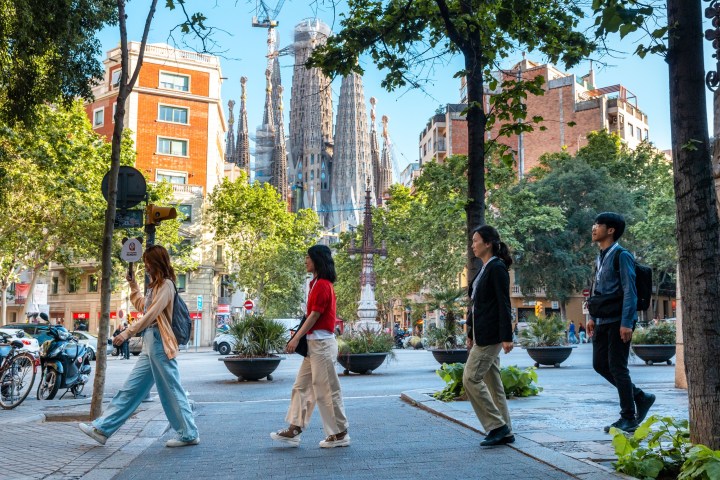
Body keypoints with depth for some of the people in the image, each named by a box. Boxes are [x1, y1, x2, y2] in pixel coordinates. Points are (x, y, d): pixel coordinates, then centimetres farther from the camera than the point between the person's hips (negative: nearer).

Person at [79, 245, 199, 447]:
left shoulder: (166, 284, -10)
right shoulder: (156, 286, 20)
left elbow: (151, 314, -19)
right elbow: (142, 306, 33)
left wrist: (127, 333, -22)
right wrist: (133, 285, 27)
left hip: (159, 344, -10)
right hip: (150, 345, 10)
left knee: (171, 391, -3)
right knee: (130, 389, 9)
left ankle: (189, 434, 6)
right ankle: (102, 429, 12)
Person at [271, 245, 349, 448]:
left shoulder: (322, 285, -15)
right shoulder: (317, 283, 15)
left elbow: (314, 316, -17)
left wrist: (296, 338, -15)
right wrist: (299, 334, 10)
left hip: (322, 343, -10)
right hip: (314, 343, 10)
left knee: (326, 390, -2)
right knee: (301, 386, 10)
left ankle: (340, 434, 8)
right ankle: (294, 431, 14)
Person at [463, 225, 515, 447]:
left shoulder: (497, 267, -12)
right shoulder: (484, 269, 16)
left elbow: (504, 303, -17)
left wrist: (507, 337, -20)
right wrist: (471, 334, 21)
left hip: (490, 334, -10)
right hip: (482, 334, 10)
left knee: (471, 378, -10)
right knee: (492, 382, 11)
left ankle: (497, 426, -2)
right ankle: (504, 432, 17)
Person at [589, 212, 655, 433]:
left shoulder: (621, 256, -11)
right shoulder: (600, 257, 14)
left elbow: (630, 291, -16)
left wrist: (626, 323, -20)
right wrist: (592, 317, 16)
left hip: (618, 321, -9)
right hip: (603, 321, 9)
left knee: (617, 367, -4)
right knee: (600, 364, 9)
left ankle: (628, 418, 9)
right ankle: (640, 397, 23)